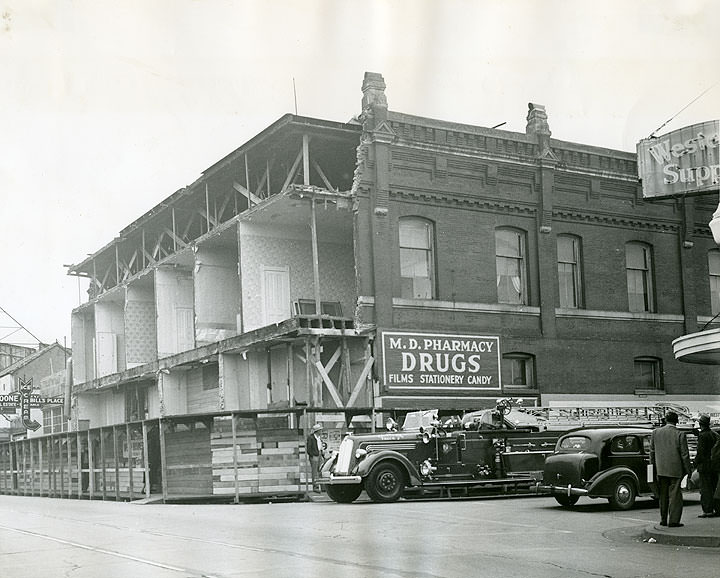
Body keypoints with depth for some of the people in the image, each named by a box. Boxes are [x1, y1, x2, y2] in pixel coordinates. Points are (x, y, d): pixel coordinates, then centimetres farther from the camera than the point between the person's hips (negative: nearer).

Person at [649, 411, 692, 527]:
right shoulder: (680, 435, -10)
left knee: (663, 495, 14)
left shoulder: (655, 432, 1)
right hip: (676, 469, -3)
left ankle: (663, 520, 18)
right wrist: (688, 470, 2)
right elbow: (685, 455, -7)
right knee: (675, 495, 2)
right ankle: (673, 521, 0)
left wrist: (653, 466, 17)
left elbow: (652, 451, 7)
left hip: (661, 469, 4)